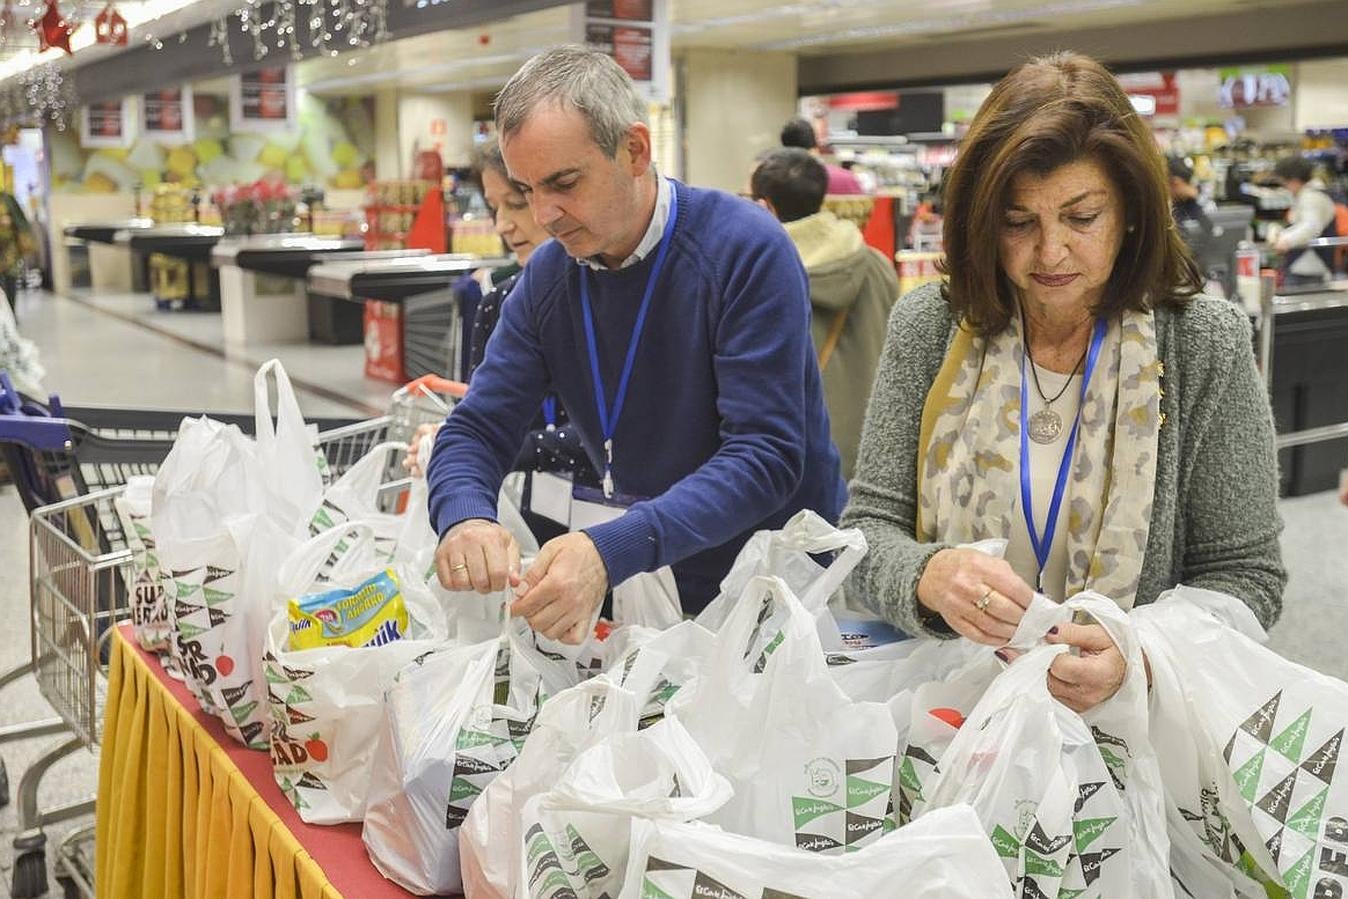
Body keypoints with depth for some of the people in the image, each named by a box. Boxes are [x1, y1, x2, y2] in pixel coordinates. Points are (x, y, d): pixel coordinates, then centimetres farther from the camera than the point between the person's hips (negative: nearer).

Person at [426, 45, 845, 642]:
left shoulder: (747, 251, -18)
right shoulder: (547, 277, -1)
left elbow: (766, 457, -24)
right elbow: (476, 431, 1)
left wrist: (613, 550, -37)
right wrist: (464, 518, -24)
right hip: (653, 589, 5)